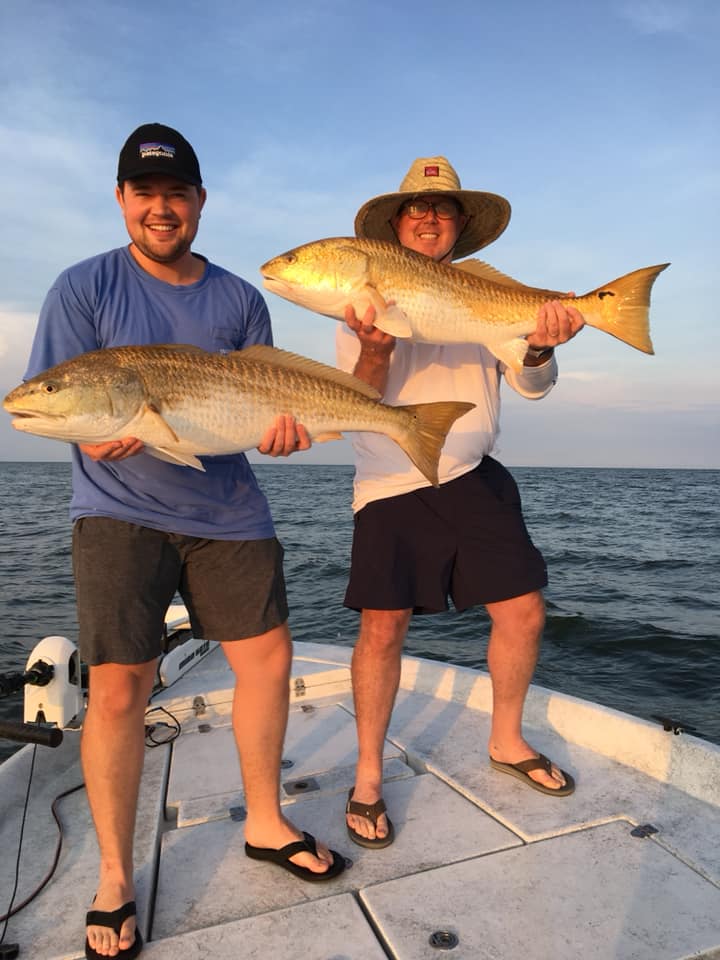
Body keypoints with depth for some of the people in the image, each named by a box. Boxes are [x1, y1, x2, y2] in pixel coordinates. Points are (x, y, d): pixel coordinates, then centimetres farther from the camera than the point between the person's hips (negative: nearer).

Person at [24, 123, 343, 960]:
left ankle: (265, 823, 28)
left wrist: (280, 424, -14)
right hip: (120, 510, -3)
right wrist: (98, 432, -25)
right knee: (118, 686, -6)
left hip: (226, 508, 4)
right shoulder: (84, 287, 0)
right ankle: (115, 880, 17)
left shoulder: (239, 298, 9)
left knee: (268, 657, 5)